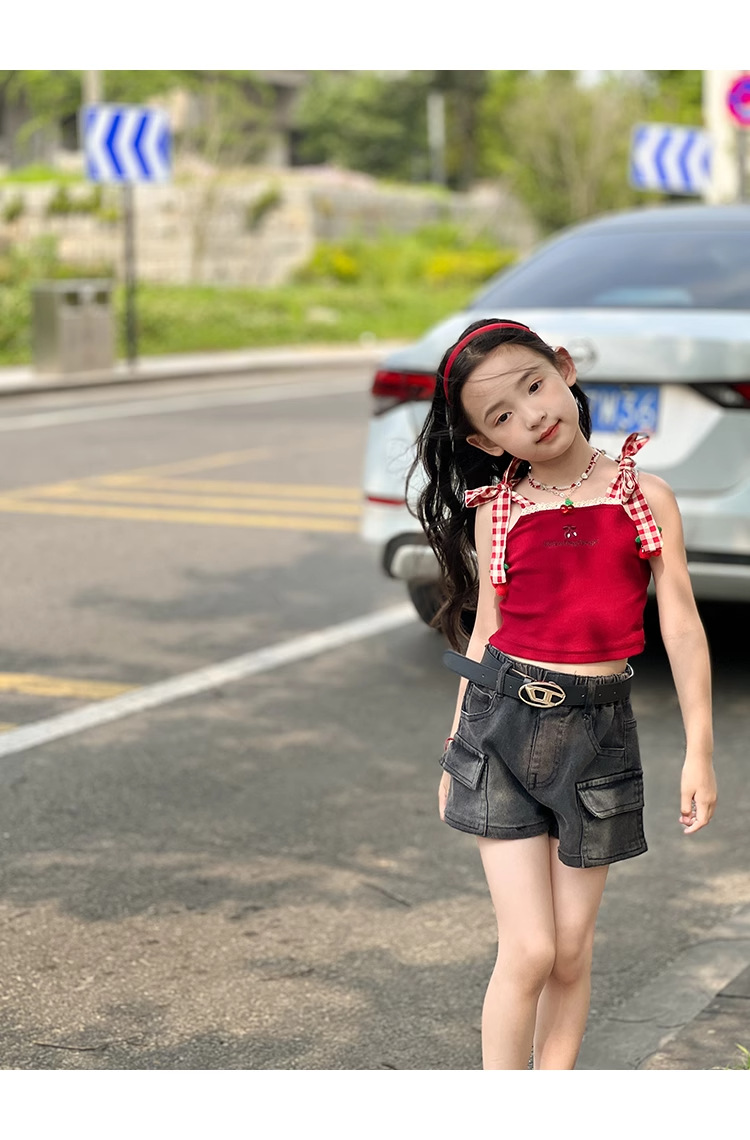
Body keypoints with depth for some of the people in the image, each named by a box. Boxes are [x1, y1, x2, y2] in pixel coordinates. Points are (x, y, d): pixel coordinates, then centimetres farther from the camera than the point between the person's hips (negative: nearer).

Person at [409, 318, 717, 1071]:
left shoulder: (645, 498, -1)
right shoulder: (497, 513, 2)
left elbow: (680, 626, 0)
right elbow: (486, 632, 9)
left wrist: (699, 750, -2)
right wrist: (457, 749, 12)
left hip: (595, 732, 1)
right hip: (502, 724, 0)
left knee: (572, 949, 8)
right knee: (529, 950, -5)